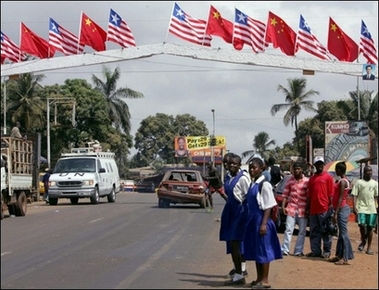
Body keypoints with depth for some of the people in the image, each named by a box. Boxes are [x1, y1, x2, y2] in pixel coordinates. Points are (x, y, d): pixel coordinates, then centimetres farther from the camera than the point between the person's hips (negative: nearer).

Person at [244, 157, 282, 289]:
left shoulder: (264, 185, -13)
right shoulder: (252, 184, 11)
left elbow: (268, 207, -16)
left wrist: (264, 223, -21)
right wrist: (250, 220, 16)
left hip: (261, 219, -9)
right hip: (252, 219, 9)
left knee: (263, 250, -2)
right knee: (255, 250, 13)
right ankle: (259, 278, 22)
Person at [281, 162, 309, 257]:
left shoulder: (307, 181, -2)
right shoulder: (289, 181, 5)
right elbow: (285, 194, 6)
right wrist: (283, 206, -4)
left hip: (303, 210, -1)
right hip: (291, 209, 1)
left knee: (302, 231, 5)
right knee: (288, 230, -2)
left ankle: (298, 251, 13)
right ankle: (285, 250, 1)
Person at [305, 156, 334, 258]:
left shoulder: (328, 177, 0)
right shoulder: (312, 178, 14)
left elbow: (331, 194, -3)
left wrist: (330, 206, -11)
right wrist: (307, 208, 12)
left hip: (324, 209, -5)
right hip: (313, 209, 5)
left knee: (325, 231, 0)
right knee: (314, 232, 8)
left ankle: (327, 251, 6)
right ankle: (315, 251, 14)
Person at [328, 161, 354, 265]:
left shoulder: (343, 181, -15)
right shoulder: (342, 180, 13)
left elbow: (341, 198, -19)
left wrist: (336, 213, -21)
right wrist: (336, 211, 18)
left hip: (342, 209, -10)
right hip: (341, 209, 10)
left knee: (343, 234, -9)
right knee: (341, 234, 14)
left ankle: (345, 258, -9)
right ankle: (339, 255, 21)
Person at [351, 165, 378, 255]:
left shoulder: (375, 183, 13)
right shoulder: (359, 182, 3)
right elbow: (355, 195, 0)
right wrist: (354, 207, -9)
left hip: (372, 209, 3)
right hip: (361, 208, -3)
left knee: (370, 227, 2)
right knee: (362, 225, -16)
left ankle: (369, 248, 10)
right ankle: (363, 241, 12)